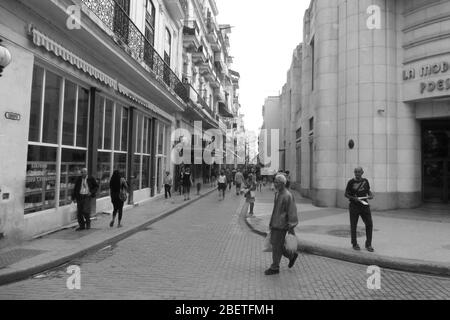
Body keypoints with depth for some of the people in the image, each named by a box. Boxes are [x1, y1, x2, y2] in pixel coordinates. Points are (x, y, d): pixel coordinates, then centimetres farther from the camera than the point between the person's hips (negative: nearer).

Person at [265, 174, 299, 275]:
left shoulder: (287, 196, -18)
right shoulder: (277, 194, 9)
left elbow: (292, 212, -18)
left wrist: (291, 228, -17)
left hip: (281, 225, -9)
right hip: (275, 224, 9)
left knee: (277, 246, 0)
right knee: (273, 243, 16)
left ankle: (275, 268, 16)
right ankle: (292, 256, 33)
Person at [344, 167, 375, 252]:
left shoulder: (365, 181, 5)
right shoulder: (351, 182, -5)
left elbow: (368, 191, 18)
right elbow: (346, 194, -1)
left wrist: (371, 195, -4)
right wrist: (354, 198, -18)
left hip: (364, 205, 3)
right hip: (354, 206, -3)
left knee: (369, 224, -4)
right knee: (353, 225, 6)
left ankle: (368, 245, 10)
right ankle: (354, 244, 23)